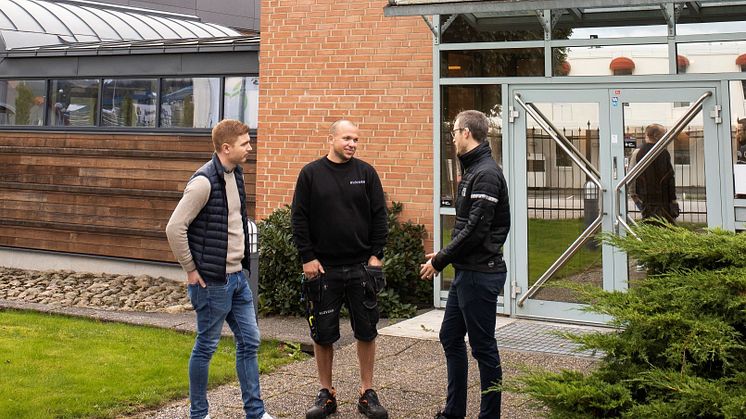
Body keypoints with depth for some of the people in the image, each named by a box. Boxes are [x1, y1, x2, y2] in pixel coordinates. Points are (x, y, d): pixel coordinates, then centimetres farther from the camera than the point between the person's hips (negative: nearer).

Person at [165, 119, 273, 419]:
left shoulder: (235, 173, 7)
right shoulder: (204, 181, -19)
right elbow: (175, 228, -21)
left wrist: (241, 260, 15)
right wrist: (191, 271, -14)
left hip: (237, 276, 8)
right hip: (213, 281, -8)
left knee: (249, 342, 12)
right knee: (206, 346, 5)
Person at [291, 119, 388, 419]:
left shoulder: (366, 173, 4)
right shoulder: (311, 174, 2)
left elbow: (379, 216, 5)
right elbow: (299, 219, 1)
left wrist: (376, 254, -3)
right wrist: (307, 258, -6)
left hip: (361, 267, 1)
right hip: (322, 269, -1)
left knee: (366, 331, 5)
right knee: (323, 334, 6)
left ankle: (367, 393, 17)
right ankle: (326, 394, 19)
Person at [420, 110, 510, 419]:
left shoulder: (486, 174, -17)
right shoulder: (473, 170, 14)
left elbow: (475, 230, -22)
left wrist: (440, 261, -14)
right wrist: (445, 255, 10)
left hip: (480, 274, -10)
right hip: (466, 272, 10)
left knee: (483, 347, 0)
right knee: (450, 337, 16)